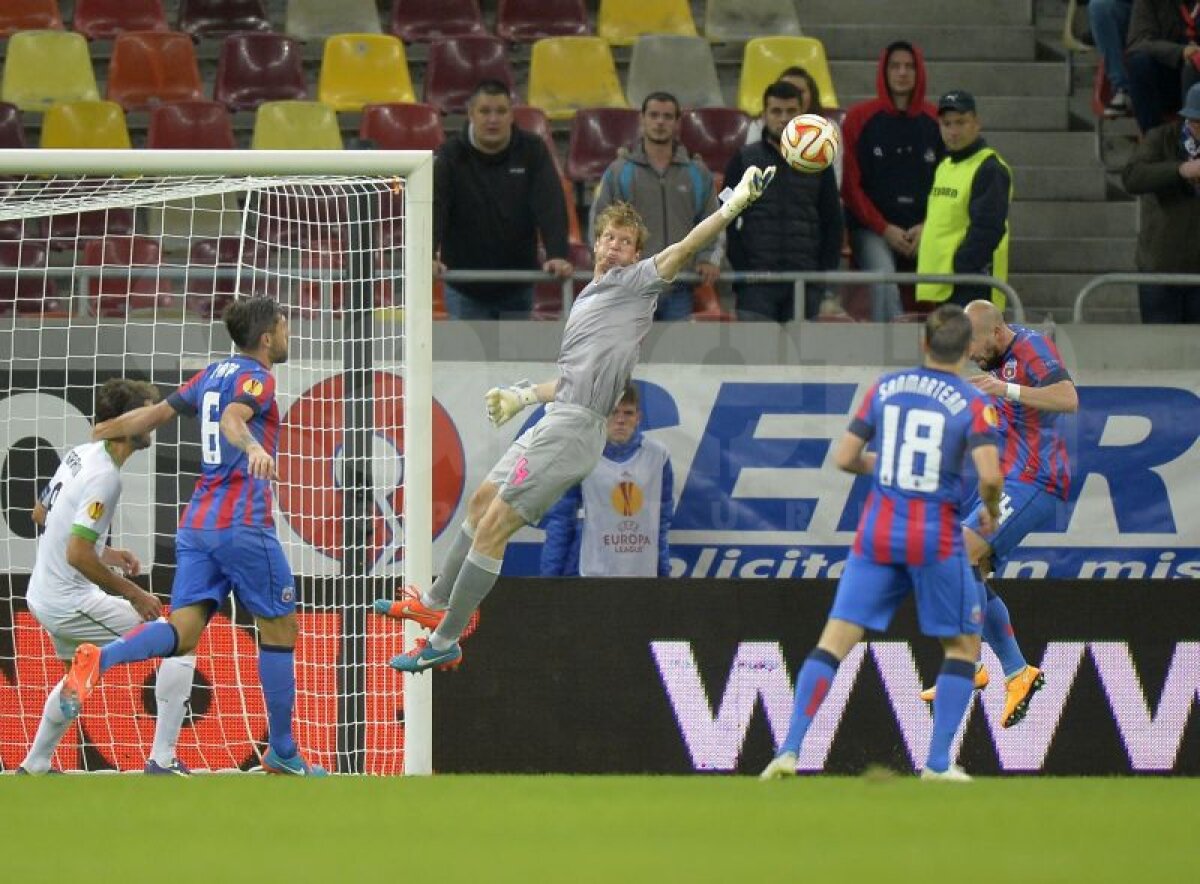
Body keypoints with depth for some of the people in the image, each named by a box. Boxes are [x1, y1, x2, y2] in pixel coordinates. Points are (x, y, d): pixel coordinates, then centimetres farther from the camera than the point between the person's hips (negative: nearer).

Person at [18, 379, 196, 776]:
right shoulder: (105, 476, -21)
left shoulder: (79, 455, 6)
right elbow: (77, 555, -26)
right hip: (71, 601, -10)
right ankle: (162, 761, -7)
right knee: (178, 646, -6)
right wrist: (134, 594, -17)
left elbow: (40, 513, 21)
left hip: (41, 596, 10)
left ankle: (34, 767, 38)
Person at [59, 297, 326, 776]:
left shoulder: (213, 374, 17)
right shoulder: (255, 378, -6)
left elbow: (155, 413, 24)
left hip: (197, 522, 7)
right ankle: (282, 753, 11)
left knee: (182, 630, -6)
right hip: (243, 525, -7)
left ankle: (99, 659, -33)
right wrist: (253, 448, -48)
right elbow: (232, 419, -27)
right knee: (280, 629, 6)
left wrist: (102, 431, 40)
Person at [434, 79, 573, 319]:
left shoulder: (532, 152, -6)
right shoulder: (450, 155, -10)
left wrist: (558, 254, -31)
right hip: (466, 287, -2)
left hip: (516, 287, 2)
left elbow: (550, 206, -15)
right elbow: (433, 206, -23)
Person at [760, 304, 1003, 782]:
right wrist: (991, 509, 3)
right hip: (936, 538, -3)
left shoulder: (885, 388, 5)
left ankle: (790, 749, -9)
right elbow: (989, 474, -17)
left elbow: (844, 457, 6)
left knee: (835, 639, 3)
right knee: (963, 645, 15)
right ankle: (938, 761, 7)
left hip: (877, 533, 3)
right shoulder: (972, 404, -6)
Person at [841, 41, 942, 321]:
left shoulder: (935, 121, 9)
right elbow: (849, 184, 0)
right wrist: (884, 229, -9)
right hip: (872, 230, -2)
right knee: (884, 285, -27)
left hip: (923, 232, 2)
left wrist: (927, 227, -6)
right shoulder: (860, 118, 2)